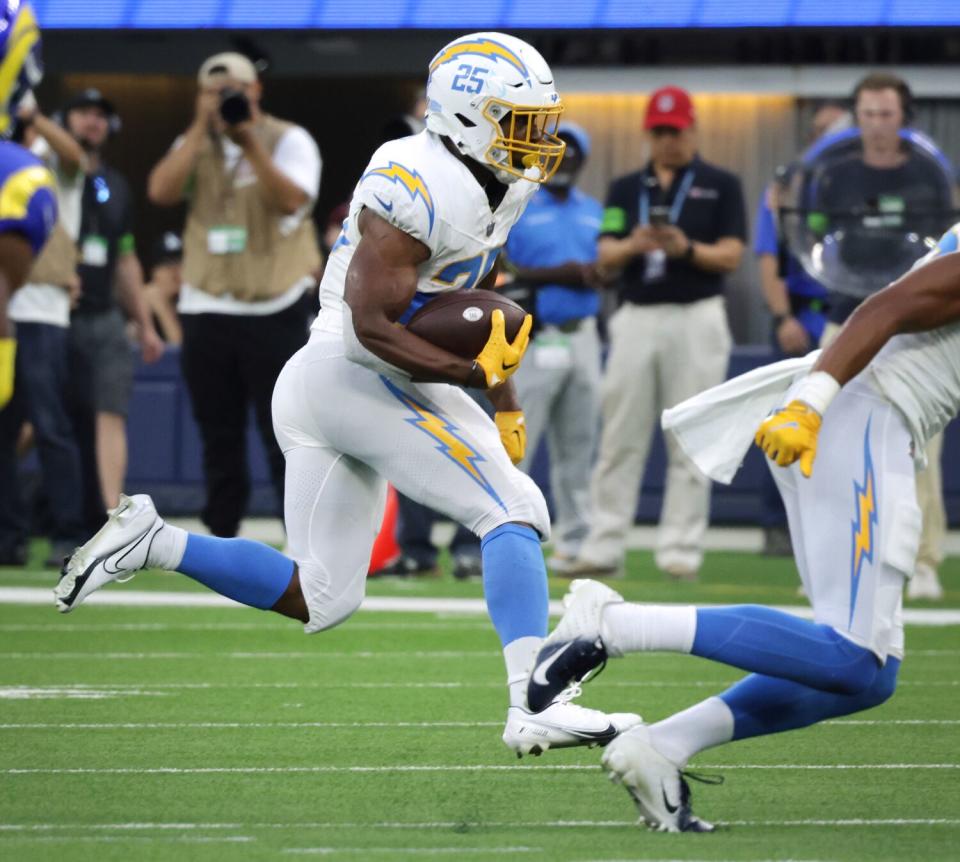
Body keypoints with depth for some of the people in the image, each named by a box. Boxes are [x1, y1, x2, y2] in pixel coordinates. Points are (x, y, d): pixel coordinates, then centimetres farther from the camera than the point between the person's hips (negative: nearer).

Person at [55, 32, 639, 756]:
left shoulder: (497, 188, 13)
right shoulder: (419, 188, -17)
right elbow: (374, 325, -21)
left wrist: (506, 405, 18)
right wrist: (475, 373, -24)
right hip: (360, 375, -10)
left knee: (319, 601, 12)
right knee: (515, 511, -15)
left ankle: (152, 542, 9)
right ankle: (536, 706, -24)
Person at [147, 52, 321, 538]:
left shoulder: (288, 141, -1)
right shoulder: (195, 145, 10)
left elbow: (290, 200, -18)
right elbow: (161, 191, -8)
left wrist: (250, 144, -24)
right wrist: (202, 127, -10)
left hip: (274, 311, -4)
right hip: (206, 311, 4)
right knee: (218, 438, 8)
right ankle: (220, 539, 15)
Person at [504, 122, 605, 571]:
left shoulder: (594, 212, 16)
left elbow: (607, 268, 17)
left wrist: (594, 275, -7)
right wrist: (556, 274, -18)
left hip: (582, 336, 5)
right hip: (534, 339, -5)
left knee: (577, 446, 7)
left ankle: (573, 541, 12)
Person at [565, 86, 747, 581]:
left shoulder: (720, 186, 5)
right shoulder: (626, 190, 14)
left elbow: (731, 256, -3)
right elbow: (605, 260, 4)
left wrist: (686, 248, -22)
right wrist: (633, 245, -19)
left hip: (696, 319, -3)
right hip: (636, 318, 3)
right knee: (619, 441, 1)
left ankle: (681, 552, -1)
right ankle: (604, 549, 2)